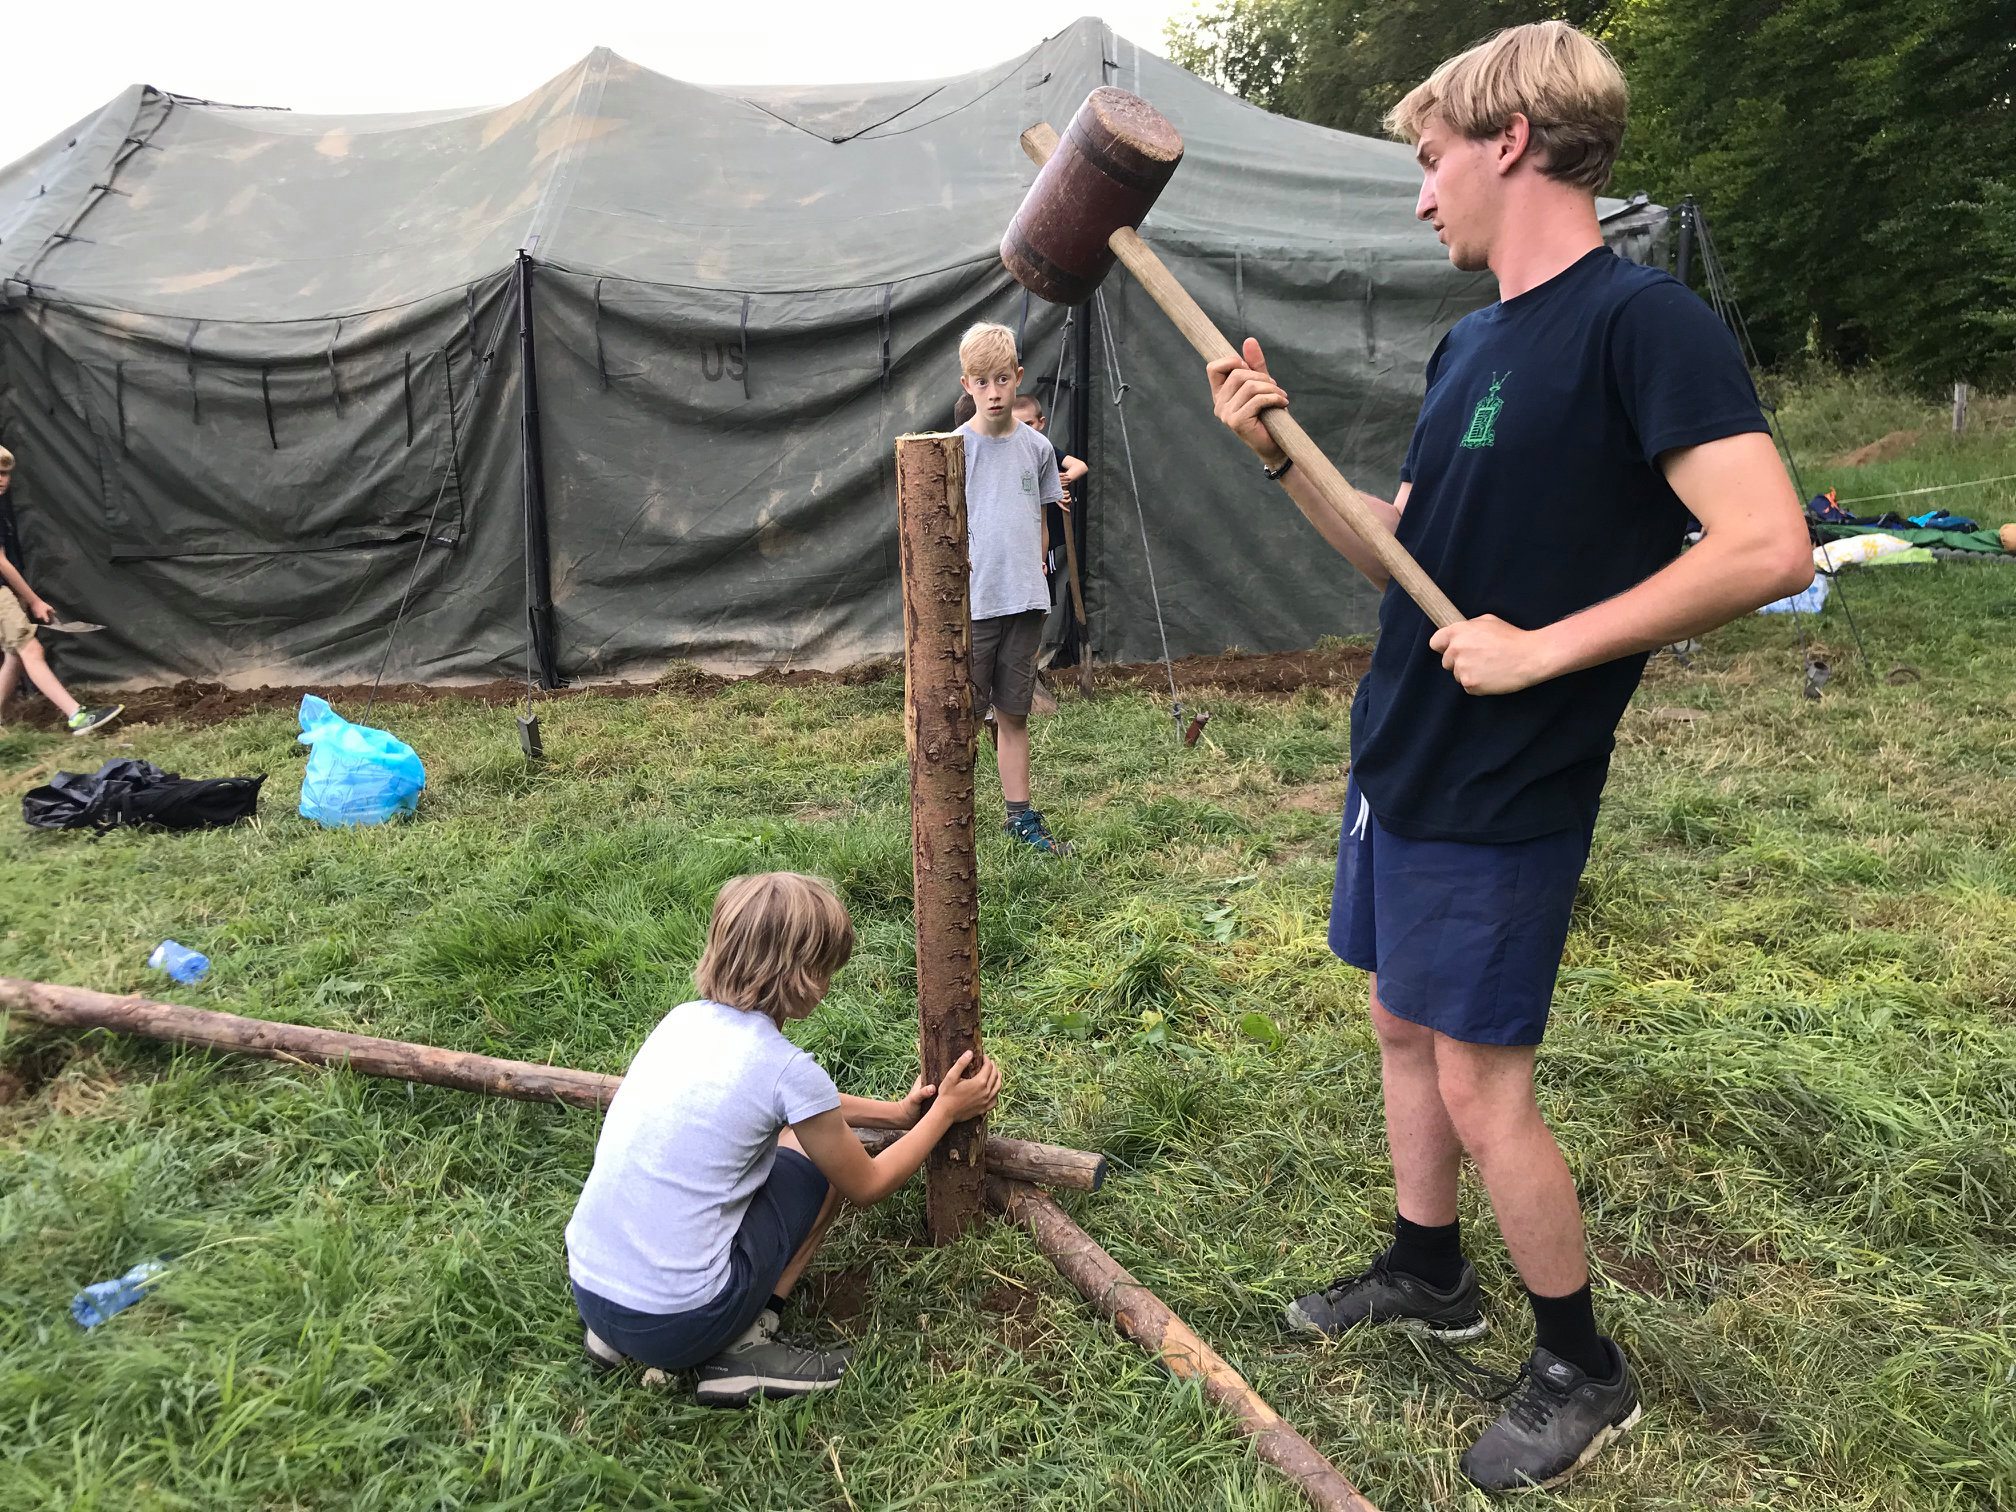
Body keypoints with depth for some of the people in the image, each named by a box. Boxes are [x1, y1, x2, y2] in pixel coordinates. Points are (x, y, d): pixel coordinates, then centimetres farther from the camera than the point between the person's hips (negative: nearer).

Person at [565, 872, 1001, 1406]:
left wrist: (896, 1112, 28)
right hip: (677, 1325, -6)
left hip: (586, 1289, 7)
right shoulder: (786, 1069, -15)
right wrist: (947, 1110, 14)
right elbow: (866, 1187, 3)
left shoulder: (684, 1019, 5)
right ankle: (743, 1345, 3)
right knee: (819, 1151, 11)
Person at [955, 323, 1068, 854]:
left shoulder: (1036, 446, 6)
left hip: (1024, 604, 4)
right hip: (971, 605, -3)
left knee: (1013, 712, 13)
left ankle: (1021, 815, 22)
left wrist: (1034, 570, 11)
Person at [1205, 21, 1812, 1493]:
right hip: (1402, 760, 9)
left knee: (1481, 1089, 2)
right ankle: (1430, 1274, 40)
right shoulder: (1469, 344, 11)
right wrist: (1281, 452, 5)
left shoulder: (1643, 320, -16)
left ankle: (1584, 1370, 25)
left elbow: (1770, 547, -24)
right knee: (1404, 1030, 19)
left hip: (1504, 795, -9)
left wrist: (1542, 648, -22)